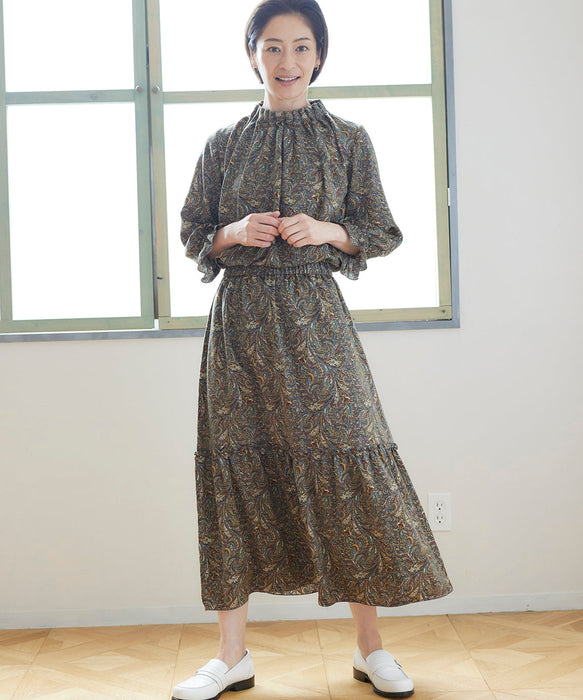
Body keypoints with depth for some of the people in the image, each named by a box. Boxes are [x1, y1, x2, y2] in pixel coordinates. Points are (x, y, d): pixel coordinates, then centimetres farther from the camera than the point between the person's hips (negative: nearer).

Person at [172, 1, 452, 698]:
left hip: (314, 321, -1)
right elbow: (192, 232, 13)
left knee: (346, 467, -4)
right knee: (238, 467, 2)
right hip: (240, 321, 2)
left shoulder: (348, 140, 6)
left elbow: (382, 233, 7)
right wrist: (234, 234, -8)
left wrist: (329, 231, -11)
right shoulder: (224, 144, 9)